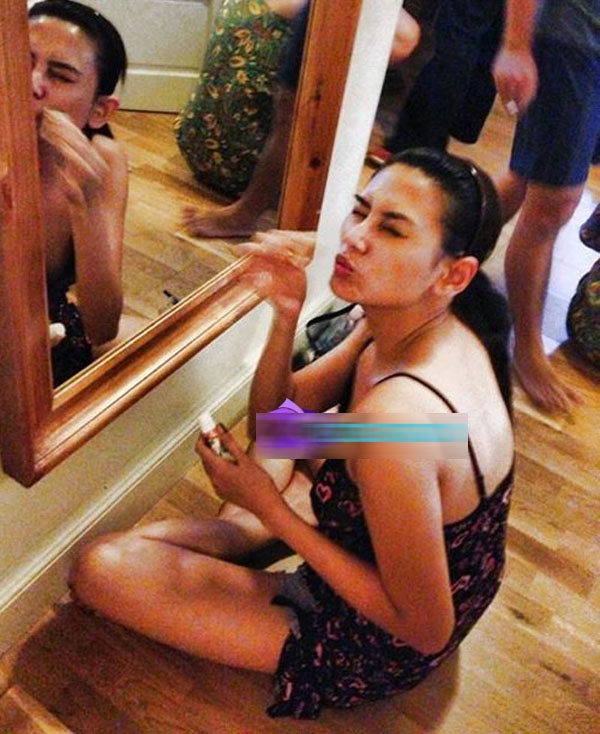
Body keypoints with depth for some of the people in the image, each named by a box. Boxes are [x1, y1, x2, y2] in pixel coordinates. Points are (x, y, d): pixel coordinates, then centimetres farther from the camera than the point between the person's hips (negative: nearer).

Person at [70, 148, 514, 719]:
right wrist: (286, 317, -20)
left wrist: (272, 510, -24)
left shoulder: (396, 416, -39)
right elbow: (272, 414, 0)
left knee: (100, 568, -17)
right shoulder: (405, 321, -11)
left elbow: (426, 630, -26)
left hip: (380, 648, -8)